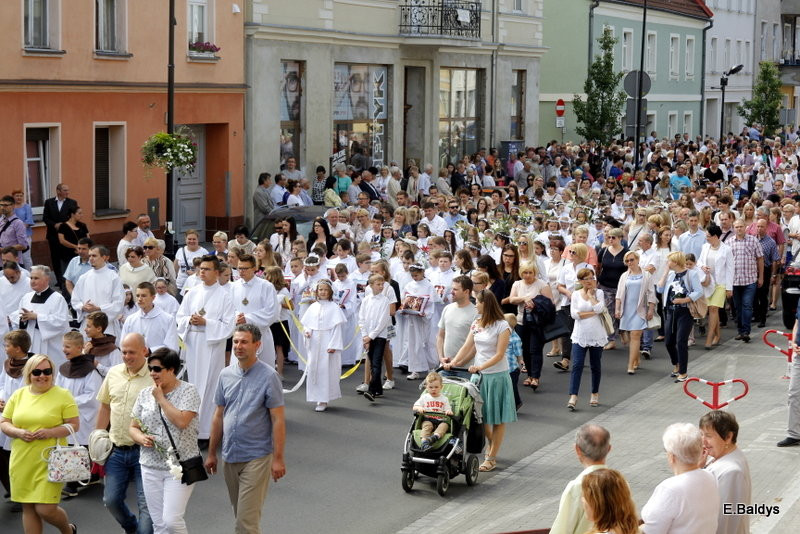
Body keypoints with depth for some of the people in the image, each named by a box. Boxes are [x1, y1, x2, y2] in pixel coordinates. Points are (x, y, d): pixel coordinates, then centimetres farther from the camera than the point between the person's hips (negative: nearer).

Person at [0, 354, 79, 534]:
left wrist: (50, 432, -19)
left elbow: (75, 424, -3)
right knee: (28, 508, 9)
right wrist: (19, 433, -11)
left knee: (46, 510, -8)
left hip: (49, 463, -4)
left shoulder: (63, 395, -3)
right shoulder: (18, 395, 8)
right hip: (22, 463, 4)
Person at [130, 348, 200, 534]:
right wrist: (141, 438, -9)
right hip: (151, 466, 5)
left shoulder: (188, 391, -6)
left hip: (179, 466, -5)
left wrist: (161, 398, -12)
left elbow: (181, 421, -20)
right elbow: (133, 427, 13)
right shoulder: (145, 394, 10)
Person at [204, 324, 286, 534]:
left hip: (257, 456, -6)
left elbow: (278, 420, -10)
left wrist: (278, 459, -14)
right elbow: (219, 416, 13)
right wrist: (211, 453, 13)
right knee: (241, 515, 15)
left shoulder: (268, 376, -9)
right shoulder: (226, 374, 7)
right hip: (230, 456, 6)